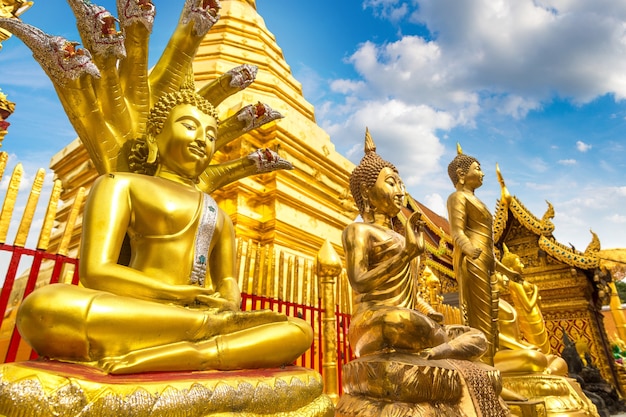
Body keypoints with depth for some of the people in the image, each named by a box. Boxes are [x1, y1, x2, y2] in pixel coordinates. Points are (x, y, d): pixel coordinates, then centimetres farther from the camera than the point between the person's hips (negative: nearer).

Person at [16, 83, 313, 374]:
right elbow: (95, 272, -3)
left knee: (299, 330, -17)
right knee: (43, 306, -34)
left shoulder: (220, 217, 24)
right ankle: (213, 322, -25)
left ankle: (146, 360, -31)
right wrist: (184, 294, -12)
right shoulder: (122, 184, 10)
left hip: (194, 323, 4)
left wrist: (229, 301, -8)